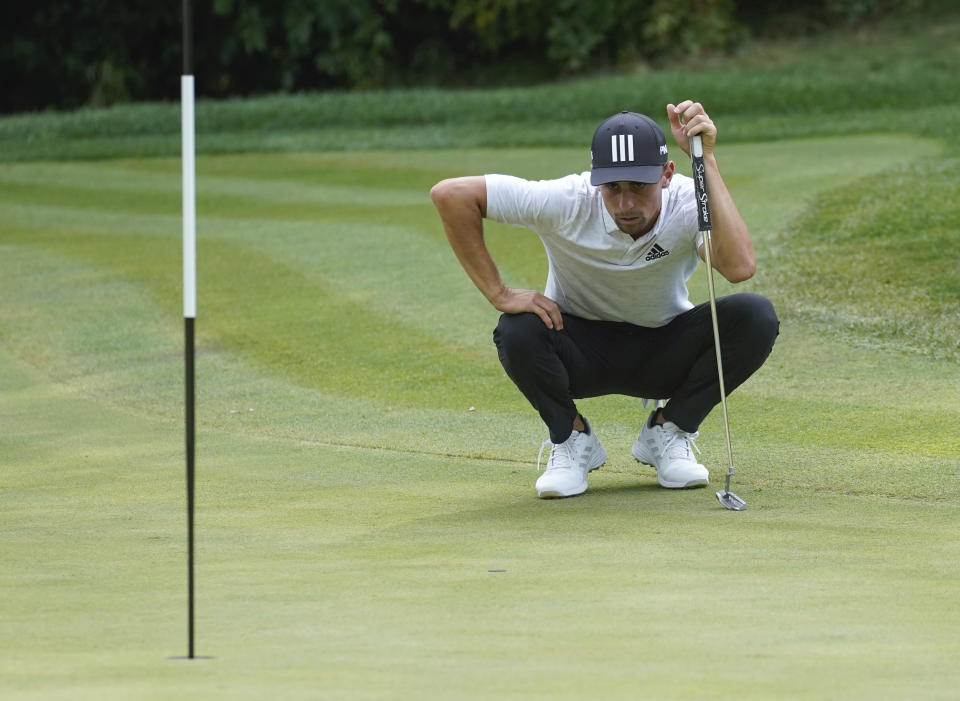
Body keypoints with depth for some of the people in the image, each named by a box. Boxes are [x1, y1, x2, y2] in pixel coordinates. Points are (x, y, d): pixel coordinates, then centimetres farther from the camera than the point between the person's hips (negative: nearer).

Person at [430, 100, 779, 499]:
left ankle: (668, 433, -2)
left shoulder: (689, 204, -25)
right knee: (518, 331, -35)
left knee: (756, 317, -26)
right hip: (580, 353, -1)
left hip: (663, 354, 1)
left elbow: (740, 267, -46)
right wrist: (498, 294, -25)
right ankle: (572, 438, -3)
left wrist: (707, 160, -46)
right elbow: (451, 195, -25)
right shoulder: (566, 203, -26)